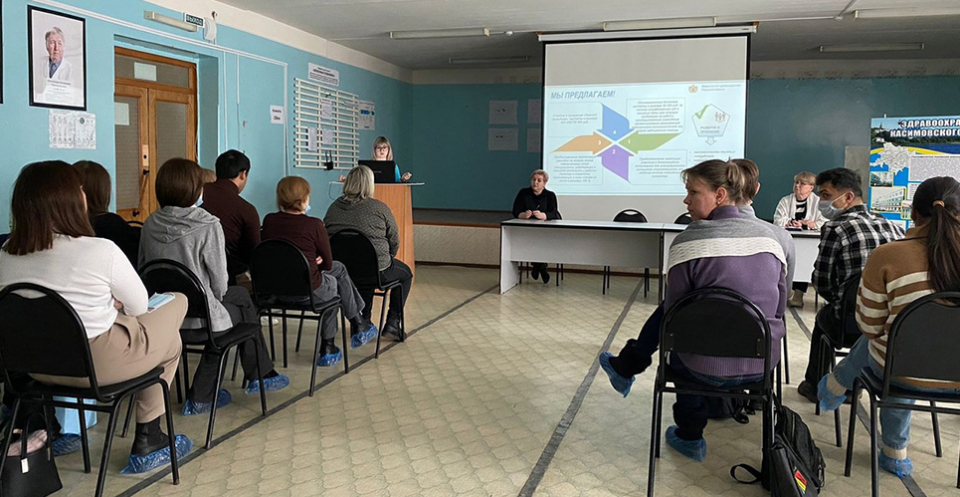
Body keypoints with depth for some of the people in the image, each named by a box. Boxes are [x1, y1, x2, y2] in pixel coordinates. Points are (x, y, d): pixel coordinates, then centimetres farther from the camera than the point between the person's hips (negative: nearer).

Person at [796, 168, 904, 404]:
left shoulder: (835, 228, -9)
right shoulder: (893, 227, 7)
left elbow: (822, 282, -5)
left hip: (852, 329, -5)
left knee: (824, 316, 30)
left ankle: (815, 385, 43)